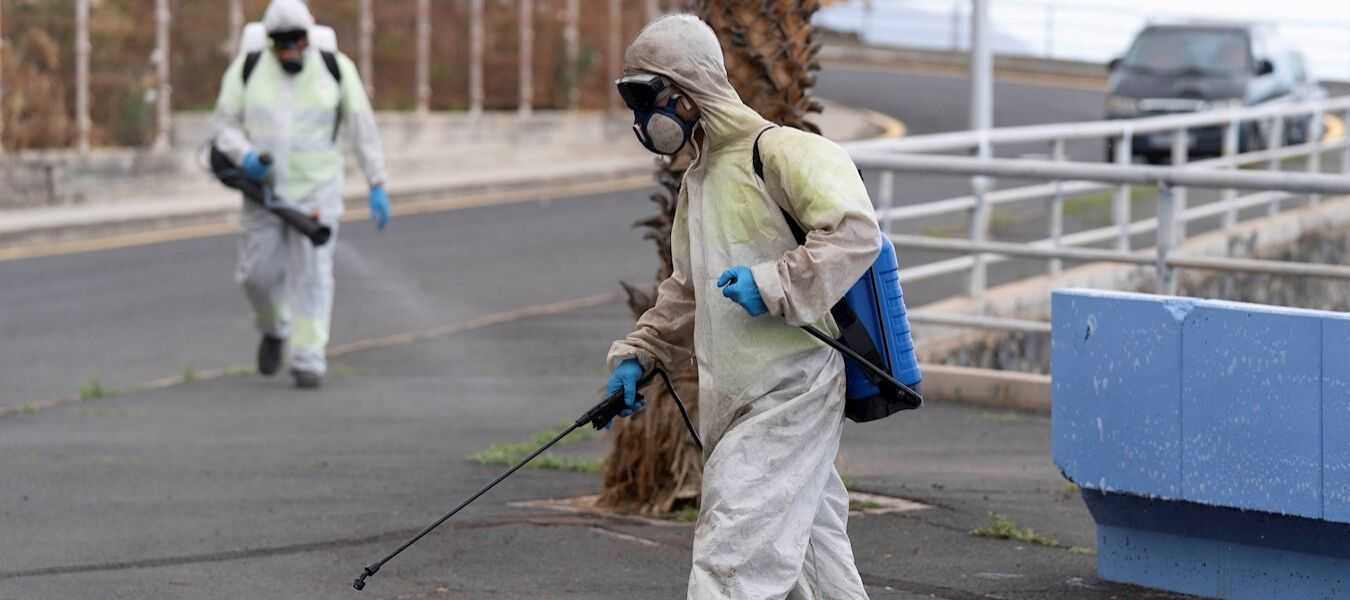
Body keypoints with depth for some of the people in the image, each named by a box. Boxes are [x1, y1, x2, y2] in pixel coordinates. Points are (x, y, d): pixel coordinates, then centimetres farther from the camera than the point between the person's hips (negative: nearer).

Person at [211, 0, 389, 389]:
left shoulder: (335, 68, -10)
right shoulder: (248, 70, -8)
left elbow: (363, 128, -5)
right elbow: (225, 125, -2)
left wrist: (377, 185, -8)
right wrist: (245, 157, -23)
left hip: (317, 189, -2)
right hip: (266, 190, 2)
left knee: (312, 274, -7)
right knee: (258, 274, 5)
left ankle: (308, 361, -1)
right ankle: (275, 328, 35)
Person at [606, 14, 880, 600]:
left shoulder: (779, 151, -11)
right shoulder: (698, 178, 18)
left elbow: (856, 232, -21)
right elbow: (687, 289, 30)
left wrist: (774, 284, -24)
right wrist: (637, 354, 19)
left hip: (789, 393, -9)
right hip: (733, 403, 9)